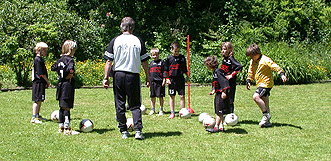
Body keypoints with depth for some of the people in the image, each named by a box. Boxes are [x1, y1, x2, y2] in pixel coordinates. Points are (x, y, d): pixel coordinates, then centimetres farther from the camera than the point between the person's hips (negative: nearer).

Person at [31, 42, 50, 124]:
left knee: (39, 100, 15)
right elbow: (41, 73, -17)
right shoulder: (38, 59, -15)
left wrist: (46, 82, 18)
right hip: (38, 82, -10)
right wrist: (47, 81, -8)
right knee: (37, 100, -10)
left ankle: (37, 115, 24)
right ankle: (33, 118, -10)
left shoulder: (39, 59, 16)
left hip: (40, 83, 10)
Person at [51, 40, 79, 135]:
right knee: (67, 107, -5)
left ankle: (61, 127, 21)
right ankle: (67, 129, -3)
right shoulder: (70, 59, -14)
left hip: (61, 84, 8)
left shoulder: (61, 59, 10)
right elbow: (70, 69, -33)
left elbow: (53, 68, 22)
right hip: (68, 85, -8)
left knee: (62, 107, 14)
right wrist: (70, 76, -17)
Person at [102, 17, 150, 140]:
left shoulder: (115, 41, 0)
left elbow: (109, 61, -1)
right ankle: (138, 130, -6)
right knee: (135, 105, 6)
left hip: (118, 74, 0)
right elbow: (144, 62, 2)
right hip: (133, 75, 0)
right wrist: (148, 77, 11)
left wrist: (106, 77, 3)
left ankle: (123, 131, 13)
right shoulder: (138, 41, 0)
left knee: (120, 105, 10)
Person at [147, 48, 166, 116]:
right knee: (152, 96, 7)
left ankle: (161, 110, 6)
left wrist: (164, 80, -8)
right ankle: (152, 110, 15)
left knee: (160, 96, 0)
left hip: (159, 81, -4)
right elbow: (149, 72, 19)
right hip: (152, 82, 4)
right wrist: (148, 81, 16)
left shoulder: (161, 62, 1)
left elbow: (164, 72, -1)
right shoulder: (151, 63, 14)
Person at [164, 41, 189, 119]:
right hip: (172, 80, -1)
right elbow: (166, 70, 4)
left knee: (182, 96, -1)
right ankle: (172, 112, 10)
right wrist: (167, 78, -1)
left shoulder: (182, 57, 6)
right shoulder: (169, 58, 0)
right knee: (172, 96, 4)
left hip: (181, 79, 1)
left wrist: (187, 76, 12)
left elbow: (185, 68, 15)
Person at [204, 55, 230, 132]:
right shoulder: (215, 72, 13)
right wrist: (214, 90, 15)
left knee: (219, 111, -5)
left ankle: (216, 127, -2)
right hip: (218, 94, 10)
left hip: (221, 94, -10)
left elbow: (224, 81, -23)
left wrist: (224, 92, -23)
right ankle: (221, 126, 16)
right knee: (219, 112, 12)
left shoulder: (218, 72, -17)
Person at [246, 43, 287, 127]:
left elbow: (275, 66, -21)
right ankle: (267, 122, 19)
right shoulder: (252, 61, 11)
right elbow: (251, 72, 23)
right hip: (260, 84, 9)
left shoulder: (265, 60, -14)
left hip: (266, 83, -9)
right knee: (264, 101, 12)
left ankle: (266, 114, -14)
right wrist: (249, 81, 17)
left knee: (256, 96, -25)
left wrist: (282, 74, -32)